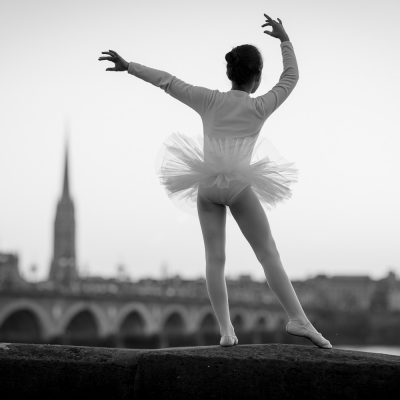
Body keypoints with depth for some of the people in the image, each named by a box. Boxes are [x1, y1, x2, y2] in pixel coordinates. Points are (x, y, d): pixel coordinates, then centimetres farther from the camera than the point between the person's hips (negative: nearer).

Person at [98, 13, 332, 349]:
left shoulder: (210, 100, 5)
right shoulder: (260, 107, 2)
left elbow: (167, 81, 8)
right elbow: (291, 78, 15)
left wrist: (128, 66, 14)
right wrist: (285, 39, 23)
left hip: (206, 185, 3)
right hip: (239, 185, -3)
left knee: (215, 258, 2)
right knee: (269, 253, 0)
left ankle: (226, 330, -4)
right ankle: (298, 319, -6)